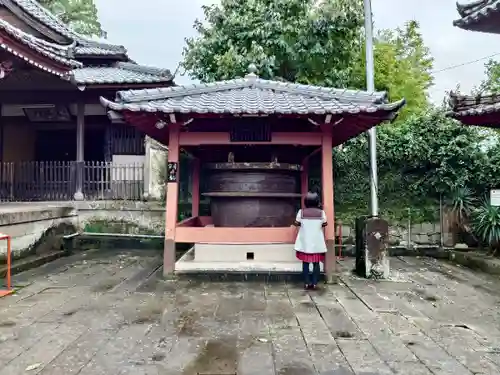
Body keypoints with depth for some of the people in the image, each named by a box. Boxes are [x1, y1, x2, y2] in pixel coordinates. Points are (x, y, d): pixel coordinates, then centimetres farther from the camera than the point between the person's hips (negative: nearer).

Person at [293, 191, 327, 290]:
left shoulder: (301, 212, -6)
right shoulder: (321, 212, -5)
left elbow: (296, 223, 0)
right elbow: (324, 224, 3)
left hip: (305, 242, 0)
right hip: (317, 242, 0)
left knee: (305, 262, 8)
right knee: (316, 263, 7)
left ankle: (307, 283, 10)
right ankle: (315, 283, 8)